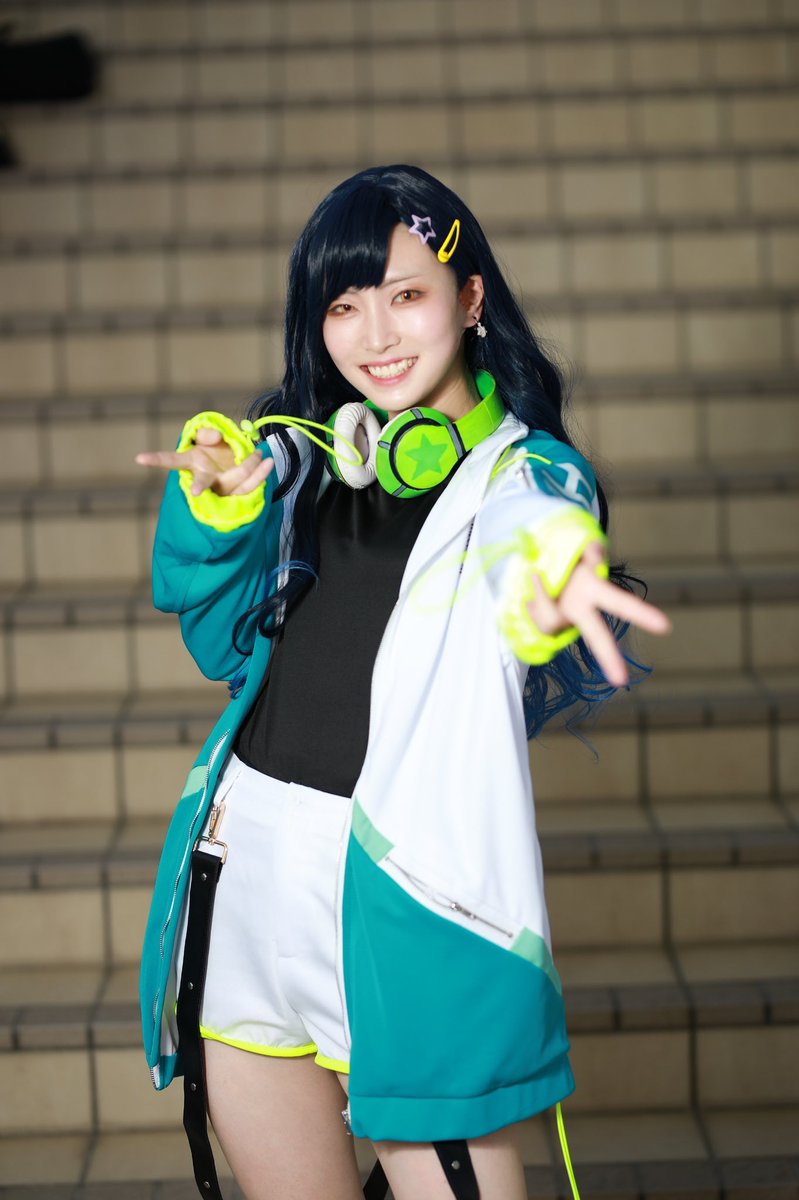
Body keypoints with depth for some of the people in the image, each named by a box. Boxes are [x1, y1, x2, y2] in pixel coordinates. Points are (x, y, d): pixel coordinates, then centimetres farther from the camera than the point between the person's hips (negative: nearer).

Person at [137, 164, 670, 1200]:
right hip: (251, 864, 4)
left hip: (403, 884, -4)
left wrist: (545, 588, -49)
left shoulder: (528, 472, 0)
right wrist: (220, 508, -10)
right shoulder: (300, 452, 12)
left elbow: (533, 532, -25)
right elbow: (224, 645, 8)